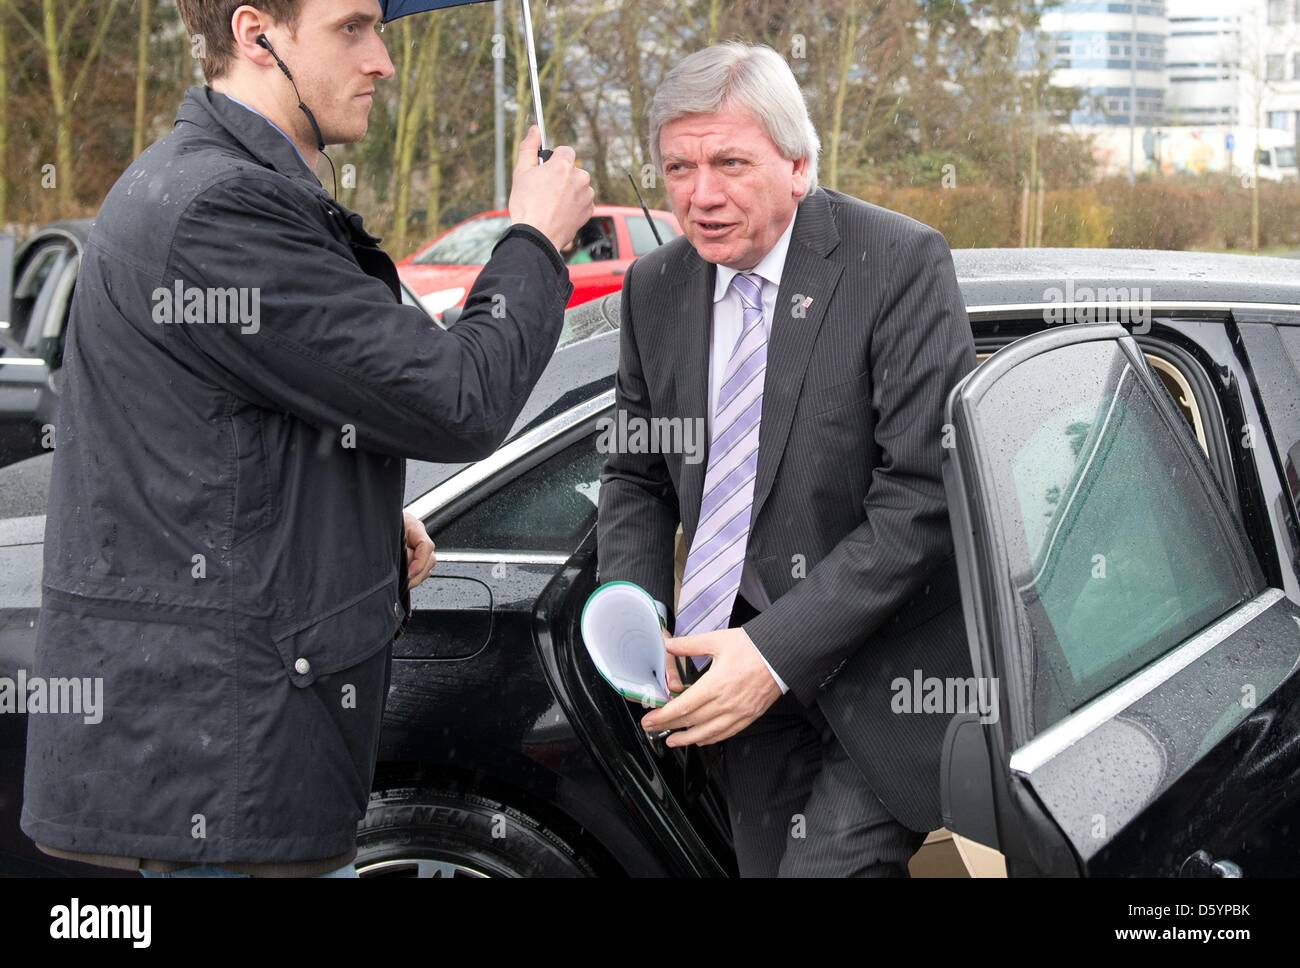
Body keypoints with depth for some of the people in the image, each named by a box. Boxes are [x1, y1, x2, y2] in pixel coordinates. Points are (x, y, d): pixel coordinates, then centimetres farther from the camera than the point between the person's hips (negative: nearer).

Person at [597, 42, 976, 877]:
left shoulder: (899, 265, -15)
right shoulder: (656, 289, 4)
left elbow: (925, 494, -20)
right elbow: (637, 477, 13)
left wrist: (779, 649, -25)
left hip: (879, 670, -6)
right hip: (750, 658, 6)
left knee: (831, 863, -18)